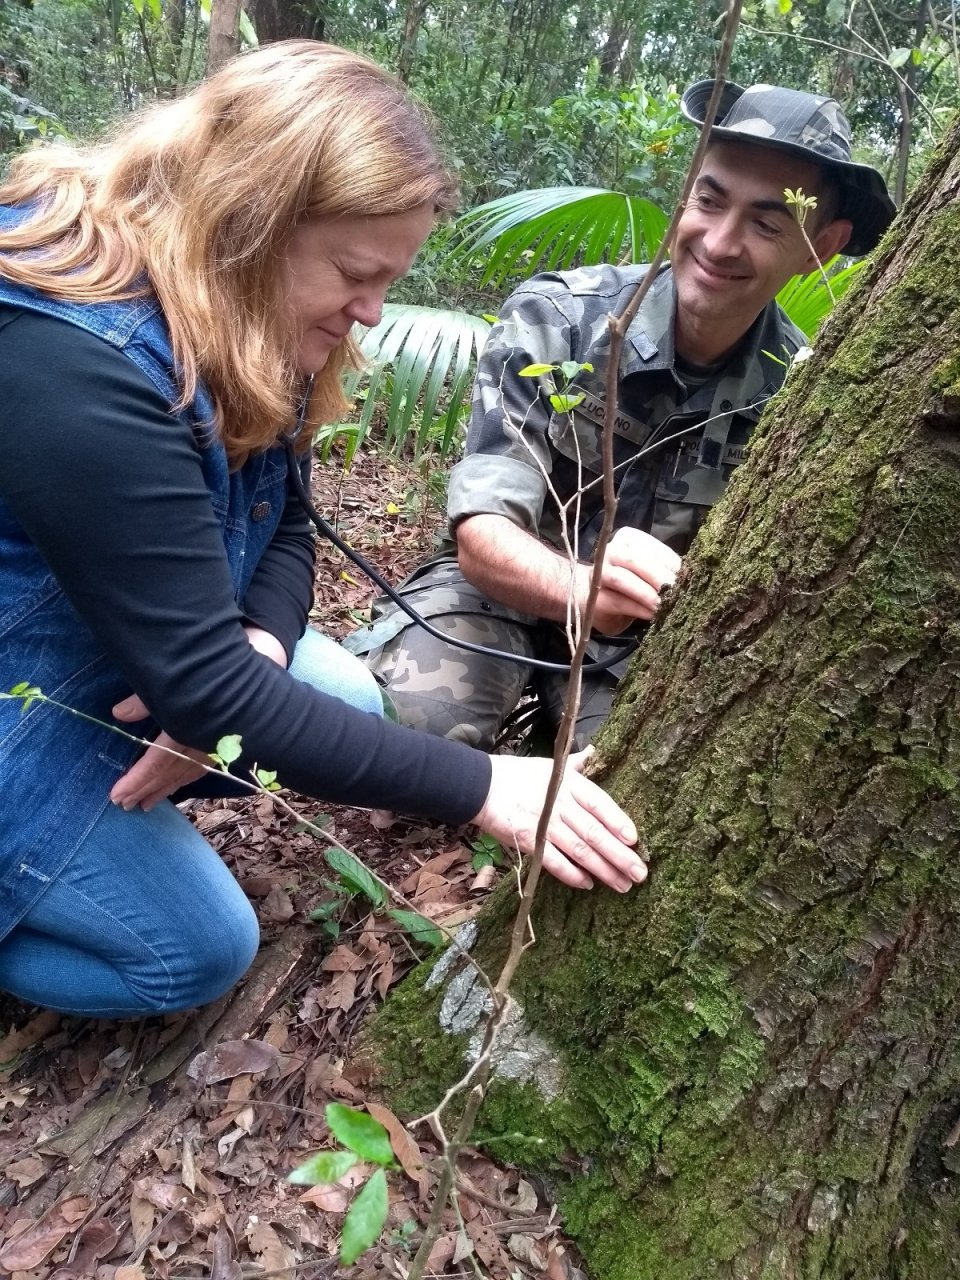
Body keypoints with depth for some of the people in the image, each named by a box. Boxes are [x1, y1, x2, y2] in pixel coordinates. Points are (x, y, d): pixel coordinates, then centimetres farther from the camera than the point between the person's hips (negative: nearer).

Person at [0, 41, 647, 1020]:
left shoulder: (235, 323, -6)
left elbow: (283, 522, -1)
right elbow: (203, 688, -35)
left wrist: (255, 649, -23)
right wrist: (482, 788, -33)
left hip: (115, 647, 8)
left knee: (348, 704, -2)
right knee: (197, 948, -6)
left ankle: (110, 806, 11)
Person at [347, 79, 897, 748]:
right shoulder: (551, 319, -19)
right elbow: (481, 535, -26)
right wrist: (579, 584, -48)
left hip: (651, 640, 2)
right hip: (502, 593, -1)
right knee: (396, 717, -30)